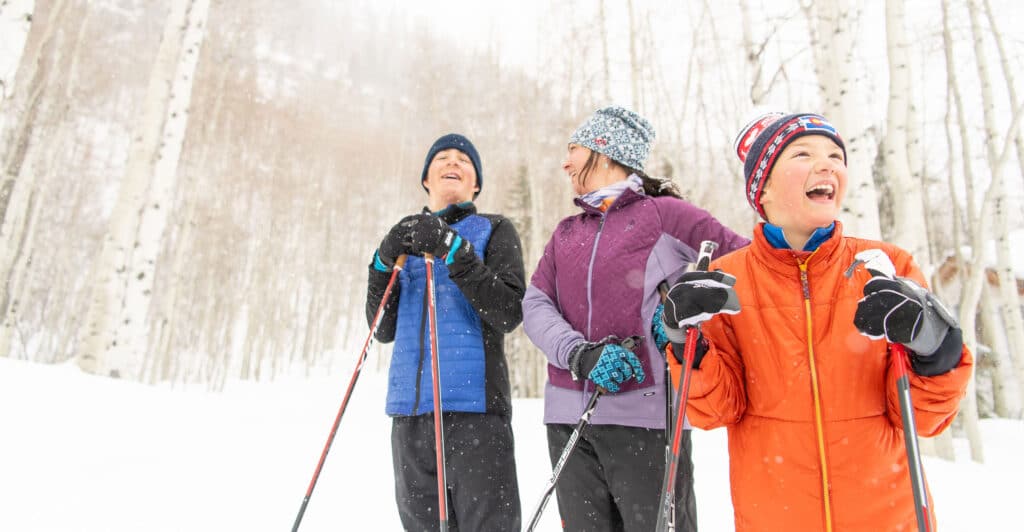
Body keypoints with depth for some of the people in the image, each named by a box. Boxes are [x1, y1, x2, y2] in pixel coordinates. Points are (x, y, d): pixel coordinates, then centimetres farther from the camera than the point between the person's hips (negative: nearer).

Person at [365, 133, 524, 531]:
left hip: (473, 405, -4)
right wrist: (384, 261, -4)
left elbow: (510, 314, -9)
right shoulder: (408, 237, 18)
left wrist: (452, 250, -16)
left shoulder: (494, 230, 6)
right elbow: (384, 330, 11)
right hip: (409, 408, 5)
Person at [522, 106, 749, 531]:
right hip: (569, 416, 5)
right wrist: (581, 354, -14)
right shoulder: (566, 233, 16)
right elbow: (534, 305, 4)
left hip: (644, 413, -5)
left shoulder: (662, 213, 2)